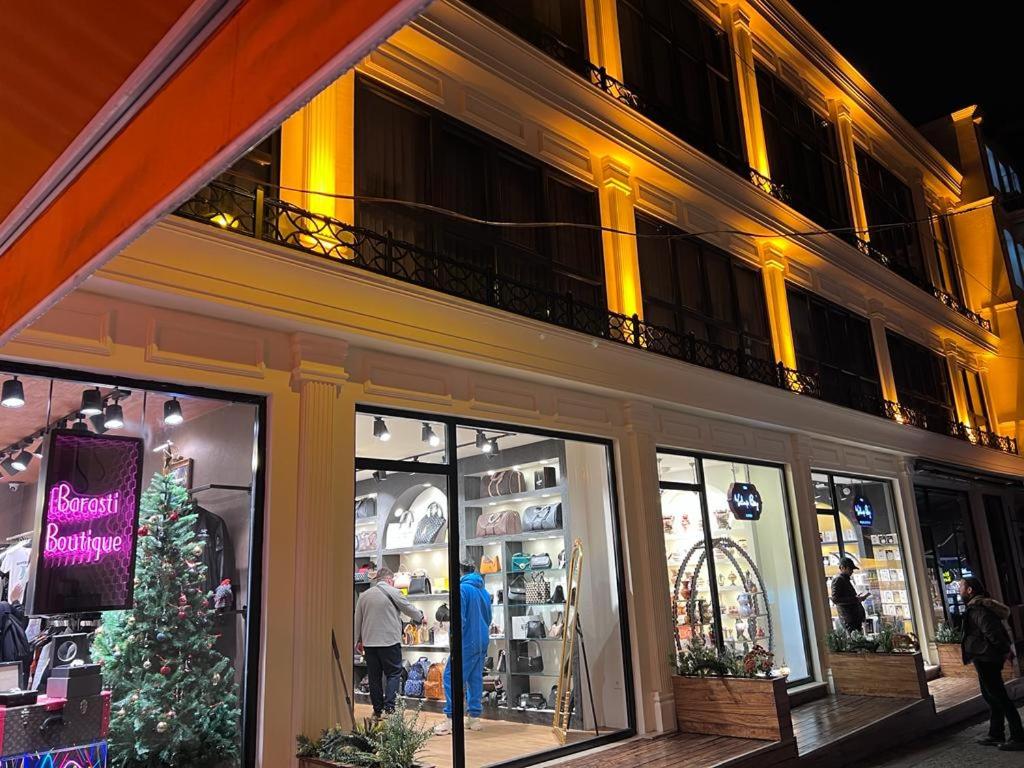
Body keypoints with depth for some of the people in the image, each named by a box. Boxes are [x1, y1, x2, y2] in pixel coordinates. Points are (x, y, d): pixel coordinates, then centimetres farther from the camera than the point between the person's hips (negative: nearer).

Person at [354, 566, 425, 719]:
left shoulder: (363, 595, 10)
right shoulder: (392, 592, -5)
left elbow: (358, 620, 14)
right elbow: (409, 608, 4)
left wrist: (358, 640, 24)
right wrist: (420, 618, 23)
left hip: (369, 642, 5)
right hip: (390, 641, -5)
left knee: (374, 676, 11)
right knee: (393, 673, 2)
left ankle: (377, 710, 17)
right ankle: (389, 708, -8)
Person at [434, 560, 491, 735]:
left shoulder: (462, 588, -11)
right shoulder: (484, 591, 11)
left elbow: (459, 618, -15)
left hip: (467, 642, -8)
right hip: (482, 642, 8)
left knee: (451, 677, -3)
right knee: (475, 678, 12)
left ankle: (450, 719, -5)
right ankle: (475, 717, 15)